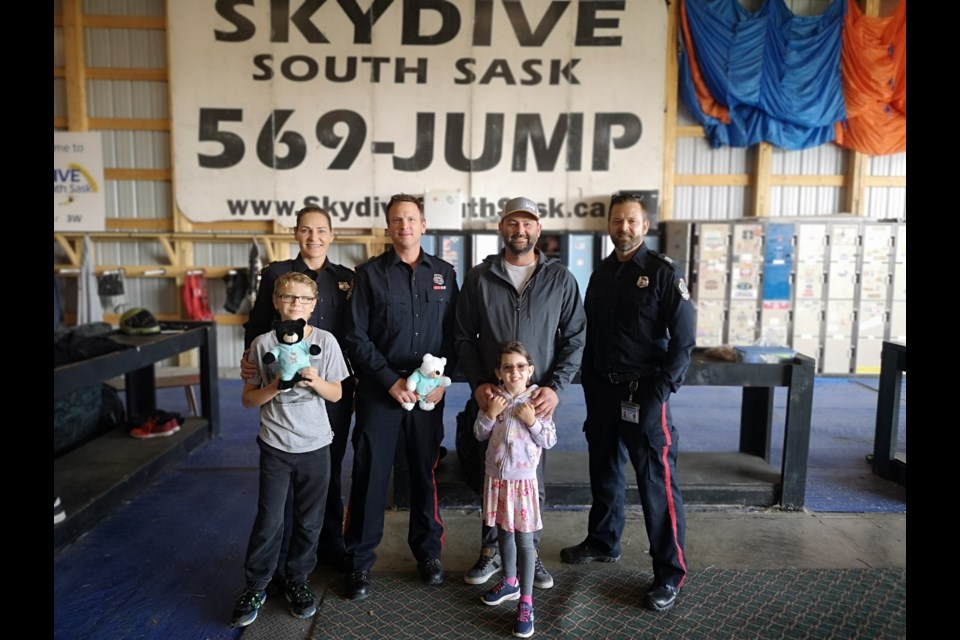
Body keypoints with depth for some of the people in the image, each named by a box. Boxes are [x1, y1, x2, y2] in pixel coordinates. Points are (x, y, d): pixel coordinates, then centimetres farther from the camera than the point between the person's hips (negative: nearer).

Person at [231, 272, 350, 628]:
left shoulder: (325, 341, -3)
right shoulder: (263, 344, -4)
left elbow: (336, 395, 1)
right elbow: (248, 399, 0)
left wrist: (315, 380, -18)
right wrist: (274, 387, -18)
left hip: (315, 445, 1)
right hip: (275, 446, -1)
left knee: (309, 521, 11)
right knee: (269, 521, 4)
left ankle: (297, 581, 31)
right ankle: (255, 587, 24)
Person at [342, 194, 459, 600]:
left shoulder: (444, 273, 7)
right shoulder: (370, 273, 1)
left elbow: (453, 334, 7)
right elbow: (357, 338, -3)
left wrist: (441, 379, -6)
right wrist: (391, 381, -11)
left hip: (429, 393, 2)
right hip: (379, 390, -1)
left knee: (426, 472, 10)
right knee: (370, 475, 3)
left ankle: (428, 552, 28)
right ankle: (360, 562, 19)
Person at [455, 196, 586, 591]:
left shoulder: (560, 278, 2)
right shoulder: (479, 277, 3)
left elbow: (574, 337, 1)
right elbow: (465, 337, 4)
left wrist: (555, 387, -9)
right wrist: (478, 383, -8)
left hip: (539, 397, 0)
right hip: (490, 396, 1)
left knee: (532, 478, 9)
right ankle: (491, 551, 28)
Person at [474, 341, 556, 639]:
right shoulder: (495, 397, -3)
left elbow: (549, 440, -8)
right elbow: (480, 434, 1)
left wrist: (532, 421, -22)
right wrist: (490, 413, -16)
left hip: (523, 479, -4)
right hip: (496, 477, 4)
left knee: (524, 539, 2)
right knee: (504, 533, 19)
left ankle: (526, 602, 11)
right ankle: (510, 582, 40)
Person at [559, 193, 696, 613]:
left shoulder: (663, 272, -7)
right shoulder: (601, 274, 10)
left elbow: (683, 340, -12)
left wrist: (659, 394, -17)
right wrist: (590, 391, 9)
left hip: (644, 393, -6)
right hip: (603, 391, 6)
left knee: (657, 483, 0)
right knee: (604, 471, 17)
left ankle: (670, 573, 13)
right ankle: (603, 542, 36)